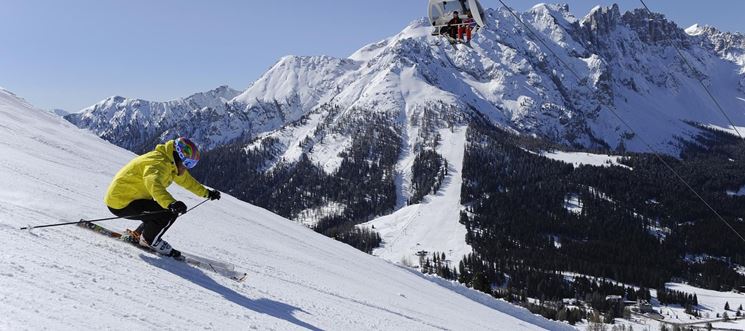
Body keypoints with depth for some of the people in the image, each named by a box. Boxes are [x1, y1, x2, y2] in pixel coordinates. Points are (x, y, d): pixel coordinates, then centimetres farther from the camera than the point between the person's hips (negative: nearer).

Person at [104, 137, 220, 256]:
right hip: (121, 203, -10)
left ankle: (137, 235, 24)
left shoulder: (171, 165, 7)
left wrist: (206, 192, 32)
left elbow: (186, 180, 25)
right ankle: (149, 241, 4)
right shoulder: (158, 163, -25)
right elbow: (153, 183, -46)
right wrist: (171, 203, -60)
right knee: (170, 213, -18)